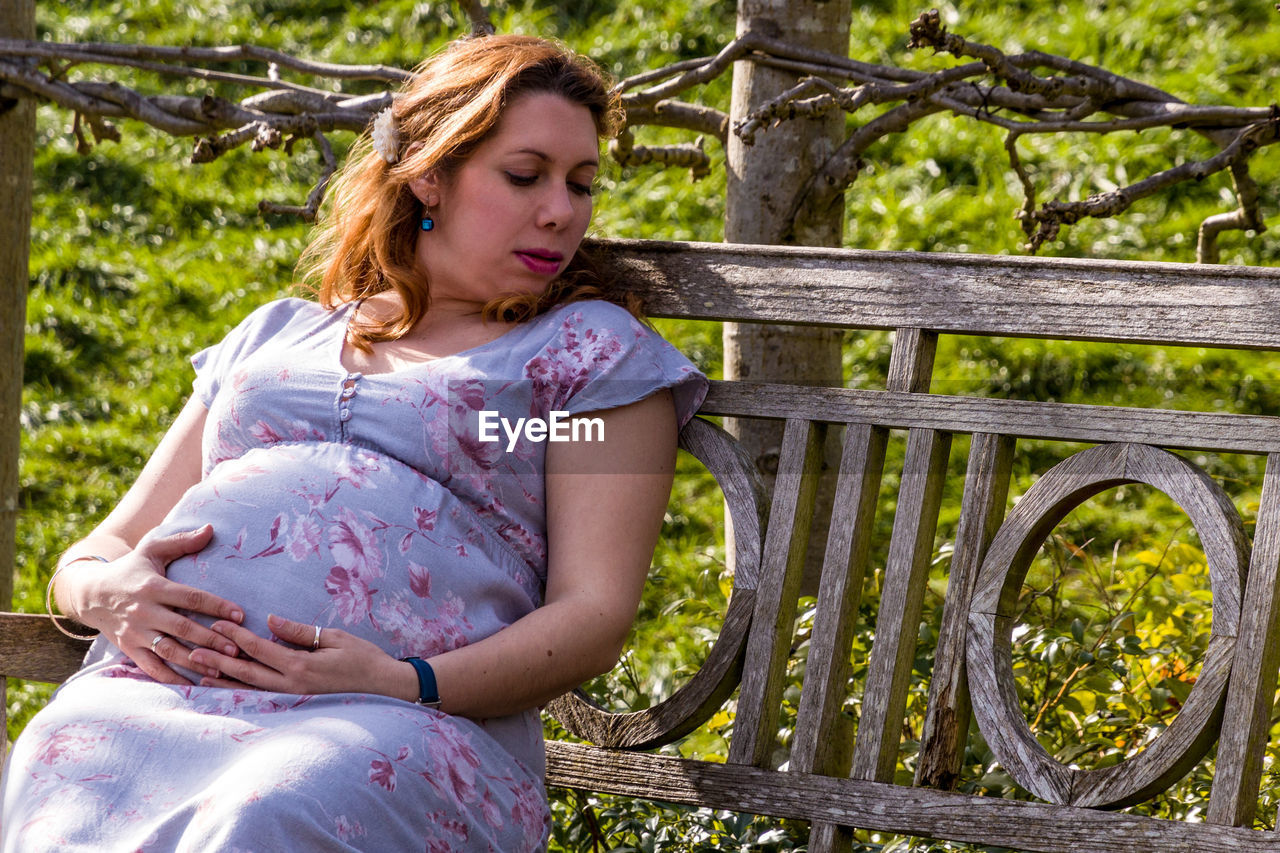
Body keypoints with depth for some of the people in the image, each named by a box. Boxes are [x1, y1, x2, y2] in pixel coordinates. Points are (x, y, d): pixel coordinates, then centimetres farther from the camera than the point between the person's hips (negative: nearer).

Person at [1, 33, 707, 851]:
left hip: (395, 721, -3)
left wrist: (405, 686, -12)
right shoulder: (276, 336, 30)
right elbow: (90, 557, 28)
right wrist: (110, 592, 1)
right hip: (155, 687, 3)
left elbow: (595, 614, 6)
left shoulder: (593, 349, 19)